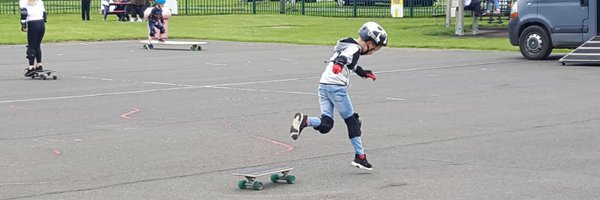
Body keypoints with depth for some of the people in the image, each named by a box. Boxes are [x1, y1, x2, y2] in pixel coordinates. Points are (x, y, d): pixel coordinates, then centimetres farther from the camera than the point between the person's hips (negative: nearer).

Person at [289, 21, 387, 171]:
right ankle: (360, 157, 8)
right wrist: (339, 64, -46)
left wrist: (365, 73, 55)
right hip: (337, 86, -8)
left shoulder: (346, 45, 25)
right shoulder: (355, 49, -4)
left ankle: (304, 120, -25)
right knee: (352, 121, 5)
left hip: (323, 85, 8)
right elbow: (345, 57, -26)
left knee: (325, 124, 1)